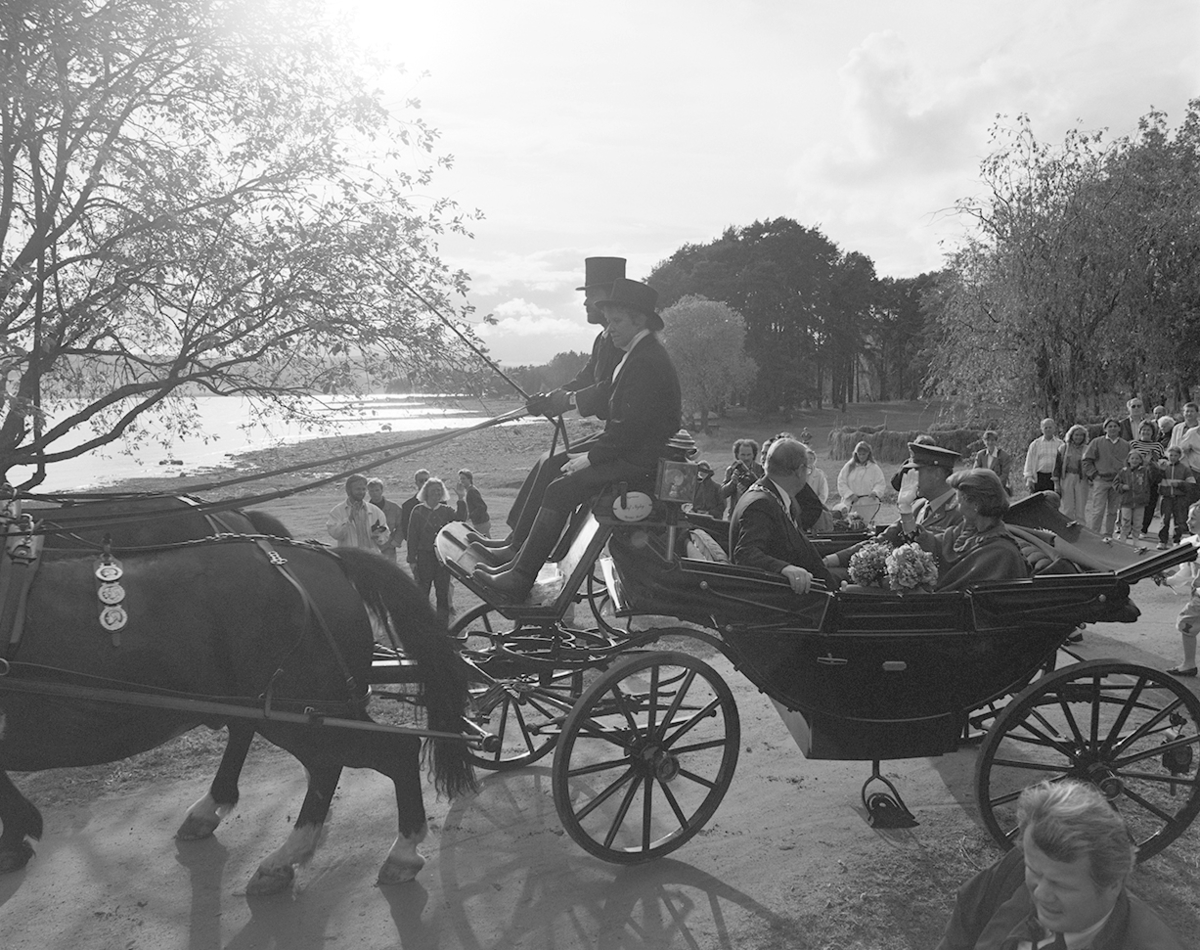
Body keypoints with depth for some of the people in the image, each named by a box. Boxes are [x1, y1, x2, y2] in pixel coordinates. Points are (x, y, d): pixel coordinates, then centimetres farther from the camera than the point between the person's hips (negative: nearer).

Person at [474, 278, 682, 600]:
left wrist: (591, 457, -17)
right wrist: (590, 449, 9)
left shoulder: (647, 362, -19)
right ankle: (515, 549, 9)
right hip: (626, 447, 11)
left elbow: (630, 428, -24)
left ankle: (520, 580, -16)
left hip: (638, 459, -11)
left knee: (561, 490, -20)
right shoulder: (638, 353, 15)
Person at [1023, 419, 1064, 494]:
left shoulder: (1060, 444, 8)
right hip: (1039, 477, 0)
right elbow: (1029, 461, 6)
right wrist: (1029, 478, -2)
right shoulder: (1035, 444, 8)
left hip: (1054, 478, 0)